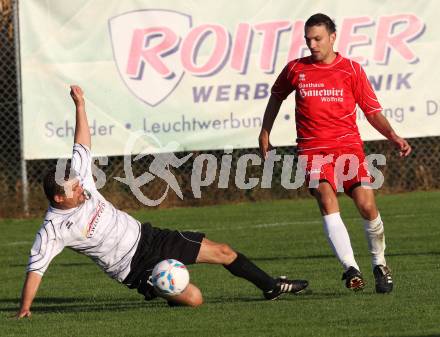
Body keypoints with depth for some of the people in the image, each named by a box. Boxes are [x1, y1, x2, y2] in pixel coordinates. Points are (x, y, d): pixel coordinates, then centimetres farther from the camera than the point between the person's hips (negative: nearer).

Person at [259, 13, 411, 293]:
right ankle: (351, 269, -28)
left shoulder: (351, 70, 4)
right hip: (313, 149, 0)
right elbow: (276, 96, 27)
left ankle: (380, 264, 12)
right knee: (328, 203, -22)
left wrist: (394, 137, -6)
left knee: (367, 205, -11)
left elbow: (373, 111, 8)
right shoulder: (296, 70, 8)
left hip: (349, 146, 0)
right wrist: (265, 133, 25)